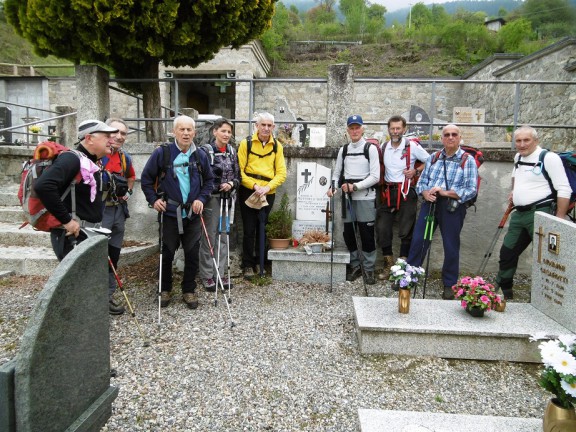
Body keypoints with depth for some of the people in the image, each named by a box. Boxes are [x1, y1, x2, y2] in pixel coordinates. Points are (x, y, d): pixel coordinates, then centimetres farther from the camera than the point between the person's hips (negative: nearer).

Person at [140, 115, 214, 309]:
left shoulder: (200, 156, 5)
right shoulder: (162, 153, -4)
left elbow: (209, 181, 14)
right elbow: (146, 178, 4)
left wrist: (201, 199, 0)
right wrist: (153, 199, -5)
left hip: (193, 214, 2)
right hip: (169, 213, -2)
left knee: (192, 254, 6)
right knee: (167, 254, 8)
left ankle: (189, 291, 22)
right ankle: (165, 290, 26)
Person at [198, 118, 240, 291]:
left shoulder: (232, 152, 9)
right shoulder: (206, 151, -9)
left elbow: (237, 175, 12)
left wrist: (231, 184, -7)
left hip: (227, 199, 6)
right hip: (211, 199, -6)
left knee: (224, 236, 11)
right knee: (209, 237, 1)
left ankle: (221, 273, 22)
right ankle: (207, 275, 12)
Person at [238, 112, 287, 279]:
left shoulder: (277, 146, 5)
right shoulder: (246, 143, -2)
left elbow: (281, 173, 1)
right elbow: (239, 170, -6)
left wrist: (267, 187, -14)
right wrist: (254, 185, -17)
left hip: (268, 194, 2)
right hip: (248, 192, -2)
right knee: (249, 229, -1)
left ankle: (260, 262, 24)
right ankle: (248, 264, 11)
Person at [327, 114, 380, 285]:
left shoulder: (371, 148, -1)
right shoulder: (343, 150, 12)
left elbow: (375, 176, -8)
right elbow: (337, 172, 14)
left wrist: (355, 186, -15)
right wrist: (333, 187, -5)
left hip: (365, 197, -4)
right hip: (347, 197, 4)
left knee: (367, 234, 0)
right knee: (348, 233, 8)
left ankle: (368, 269, 14)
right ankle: (355, 266, 24)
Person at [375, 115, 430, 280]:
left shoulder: (412, 146, -7)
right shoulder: (383, 147, 7)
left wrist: (416, 171, -11)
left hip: (407, 193, -4)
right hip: (388, 192, 4)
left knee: (406, 231, 2)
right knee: (382, 229, 3)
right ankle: (388, 265, 17)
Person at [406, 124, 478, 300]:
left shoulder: (468, 160, -2)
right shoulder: (433, 158, 11)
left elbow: (471, 190, -9)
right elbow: (421, 181, 10)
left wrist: (445, 192, -17)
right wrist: (426, 193, -11)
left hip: (452, 208, -3)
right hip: (430, 204, 3)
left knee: (451, 247, 7)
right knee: (418, 241, 4)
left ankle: (449, 285, 23)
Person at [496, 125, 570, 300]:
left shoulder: (549, 158, -11)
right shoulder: (518, 157, 13)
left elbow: (564, 190, -15)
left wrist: (559, 219, -19)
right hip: (519, 214, 8)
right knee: (507, 252, 13)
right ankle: (504, 290, 27)